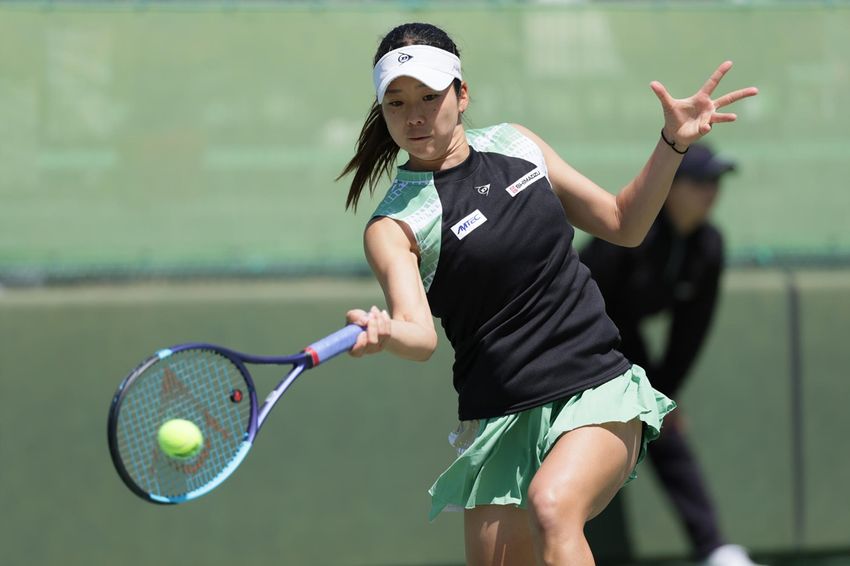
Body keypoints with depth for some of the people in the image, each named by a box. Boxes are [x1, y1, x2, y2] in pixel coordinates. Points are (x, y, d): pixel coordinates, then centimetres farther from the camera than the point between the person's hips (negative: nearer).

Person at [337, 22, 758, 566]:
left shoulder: (514, 144, 8)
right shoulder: (395, 225, -5)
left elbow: (623, 224, 16)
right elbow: (421, 335, -23)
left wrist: (674, 143, 3)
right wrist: (386, 333, -46)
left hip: (601, 391, 0)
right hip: (502, 418, 0)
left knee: (551, 504, -29)